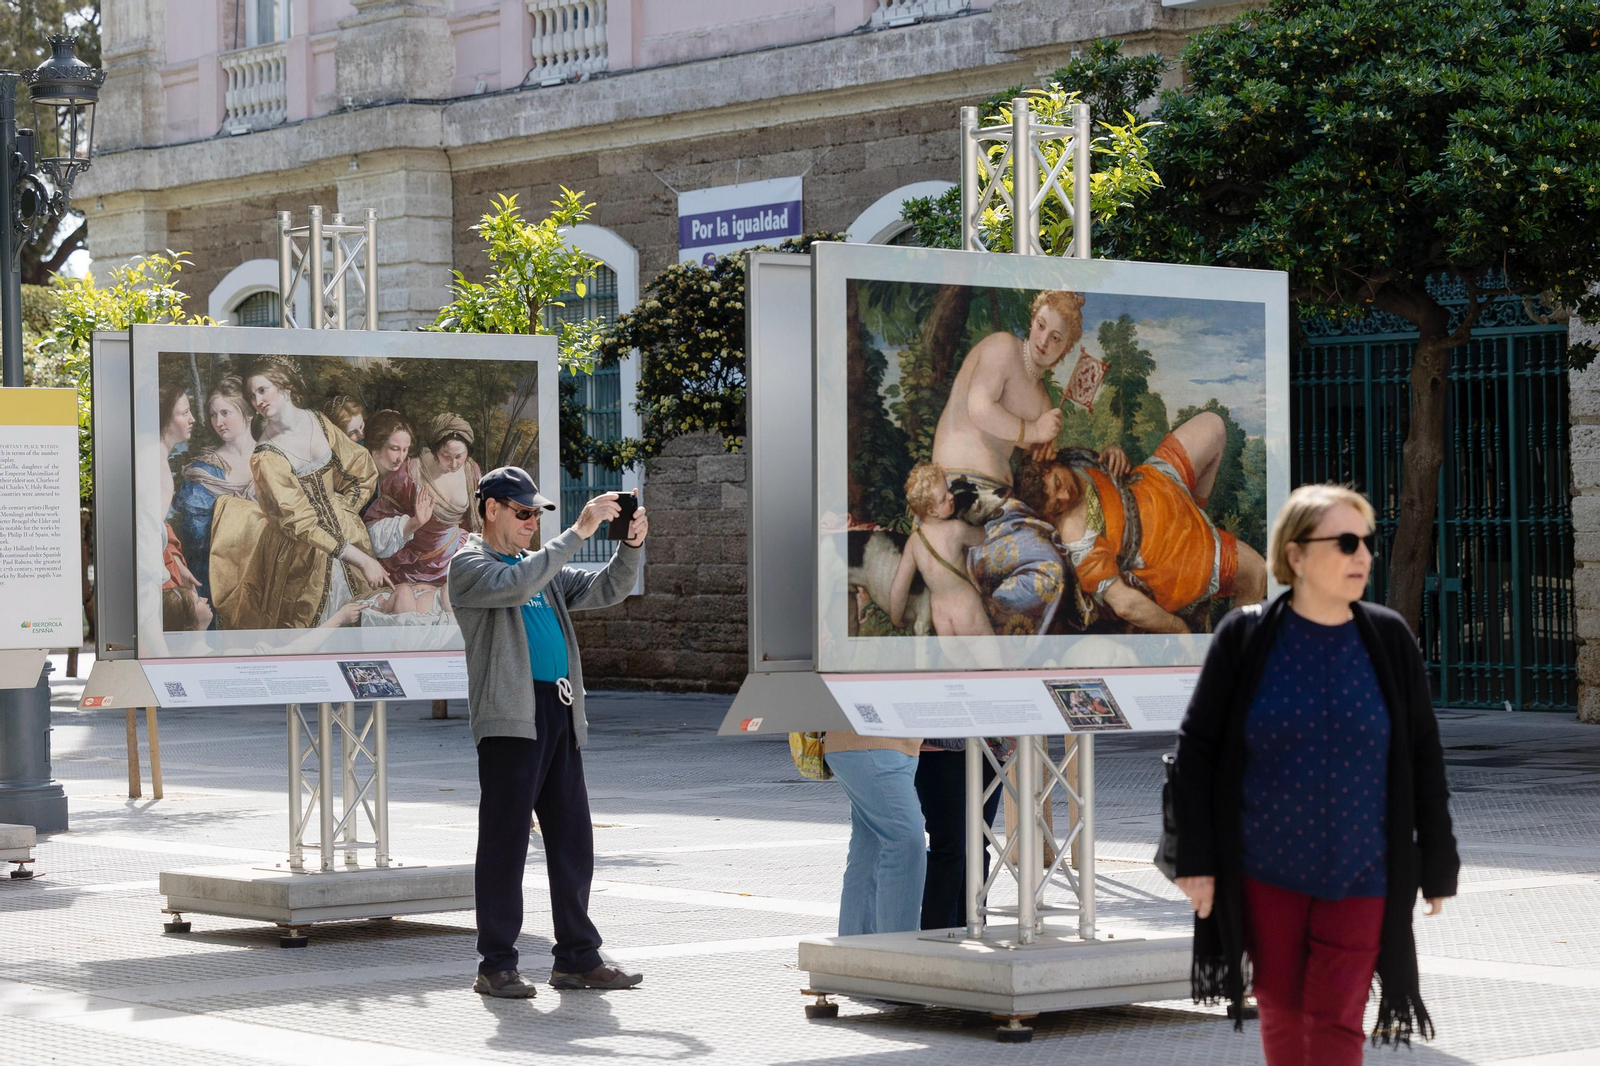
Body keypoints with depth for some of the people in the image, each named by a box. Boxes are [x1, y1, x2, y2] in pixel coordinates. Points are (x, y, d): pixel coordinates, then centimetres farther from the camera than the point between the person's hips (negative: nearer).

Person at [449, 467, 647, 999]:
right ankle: (496, 966, 0)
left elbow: (606, 590, 19)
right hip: (511, 719, -7)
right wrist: (578, 532, -20)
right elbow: (514, 585, -19)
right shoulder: (470, 565, 0)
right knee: (505, 843, -5)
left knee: (573, 841, 8)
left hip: (559, 716, 7)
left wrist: (631, 545, 0)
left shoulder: (545, 568, 23)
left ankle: (577, 958, 13)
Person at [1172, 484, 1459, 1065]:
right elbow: (1197, 748, -2)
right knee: (1281, 1007, 11)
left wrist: (1438, 864, 3)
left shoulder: (1389, 638, -4)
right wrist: (1195, 859, -6)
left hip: (1359, 872, 0)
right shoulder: (1244, 637, -7)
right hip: (1265, 867, 0)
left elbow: (1424, 757, 2)